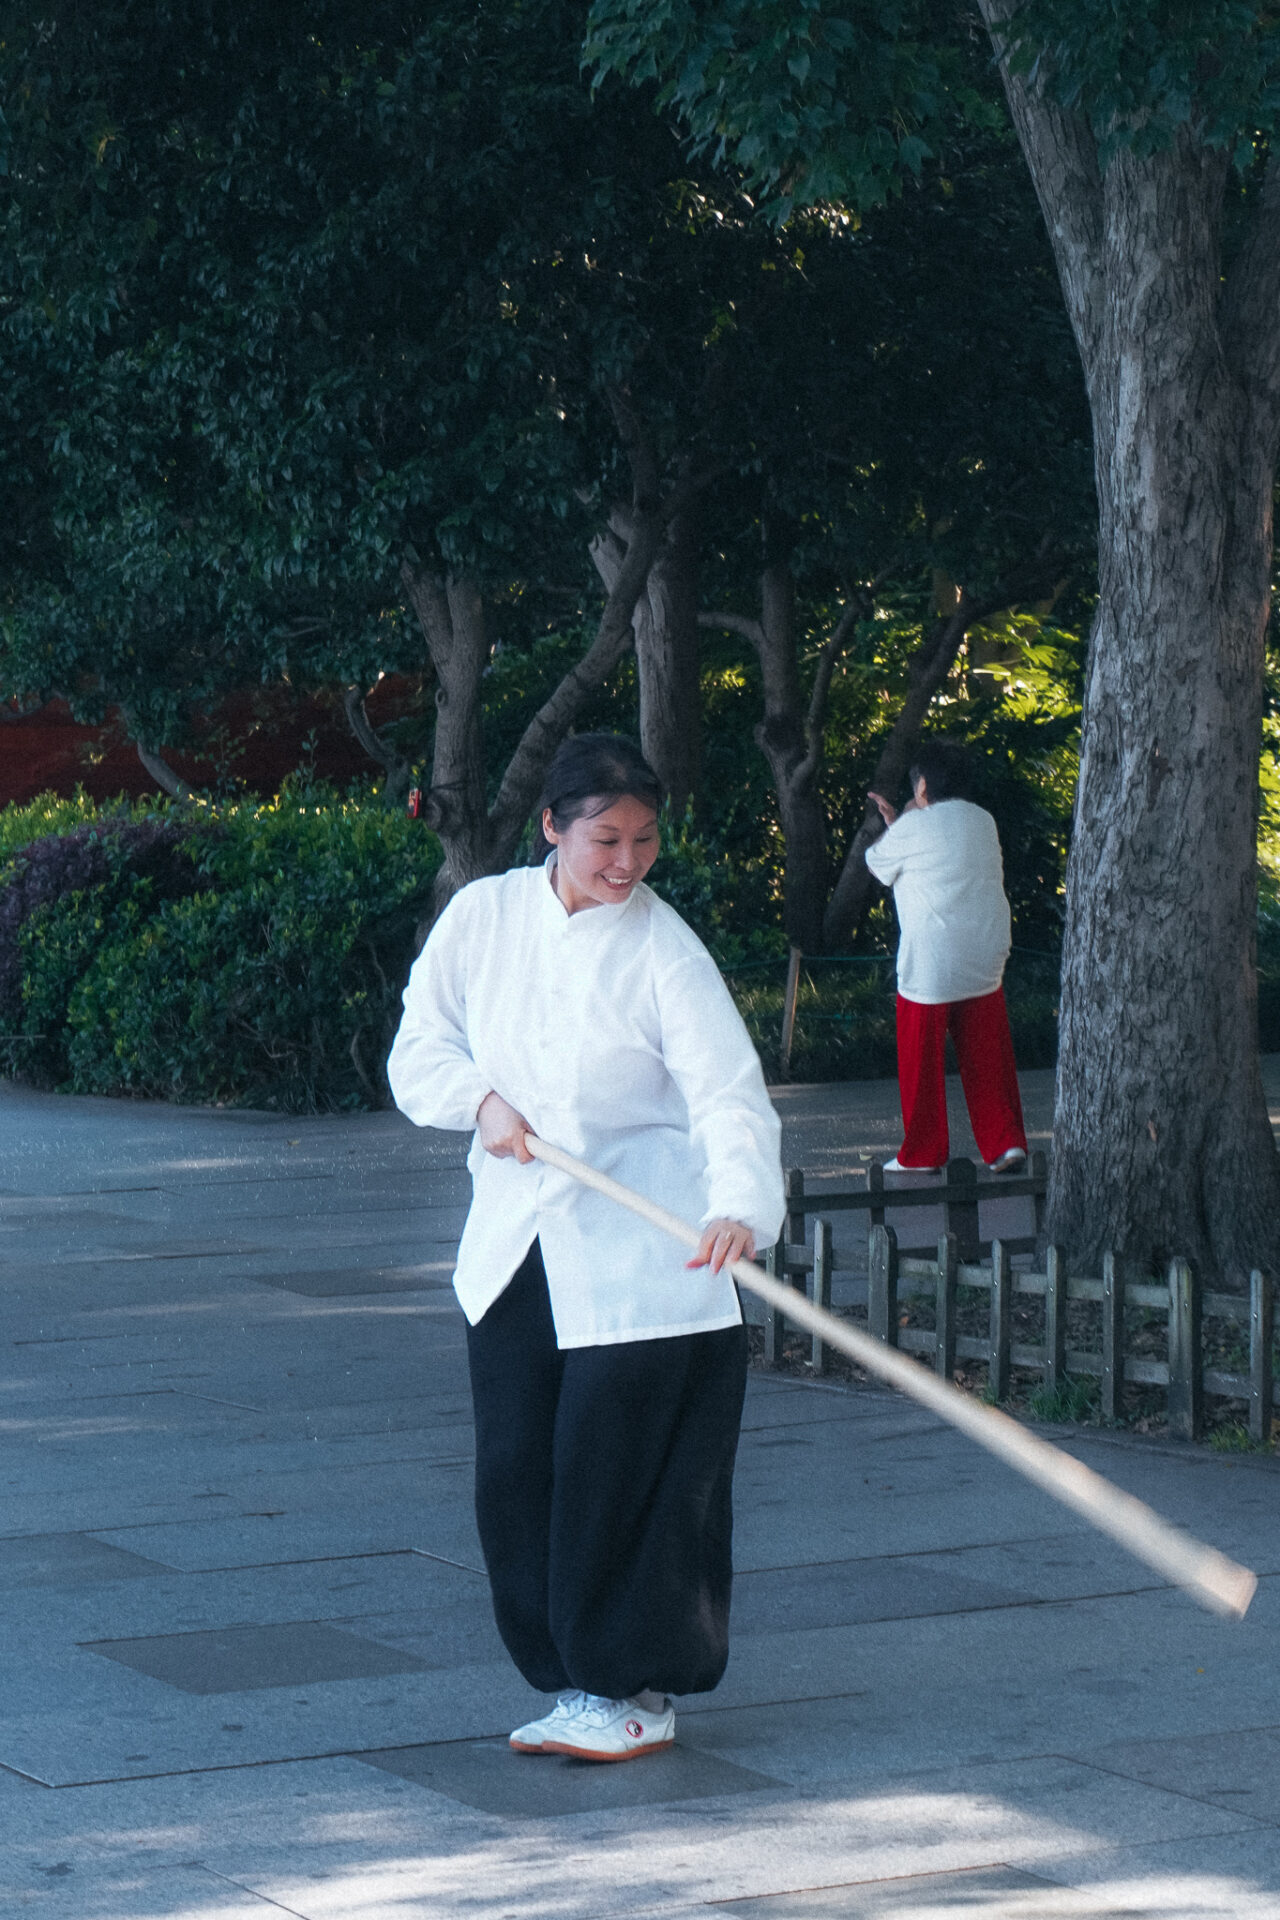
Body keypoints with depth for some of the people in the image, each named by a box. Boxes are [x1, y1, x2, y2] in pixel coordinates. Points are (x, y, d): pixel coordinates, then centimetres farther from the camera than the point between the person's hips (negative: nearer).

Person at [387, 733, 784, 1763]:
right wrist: (482, 1099, -12)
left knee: (620, 1472, -6)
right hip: (514, 1244, 4)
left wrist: (740, 1206, -37)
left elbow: (730, 1096, -19)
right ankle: (574, 1680, 20)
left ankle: (638, 1688, 8)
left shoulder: (666, 953, -10)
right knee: (516, 1472, 6)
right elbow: (419, 1045, 9)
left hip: (638, 1262, -4)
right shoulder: (484, 915, 2)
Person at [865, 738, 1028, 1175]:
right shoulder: (984, 822, 7)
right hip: (985, 964, 5)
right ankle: (1006, 1143, 7)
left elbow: (877, 863, 6)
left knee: (921, 1060, 6)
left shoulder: (912, 829, -11)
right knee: (988, 1058, 10)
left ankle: (923, 1153, 13)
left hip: (929, 967, -5)